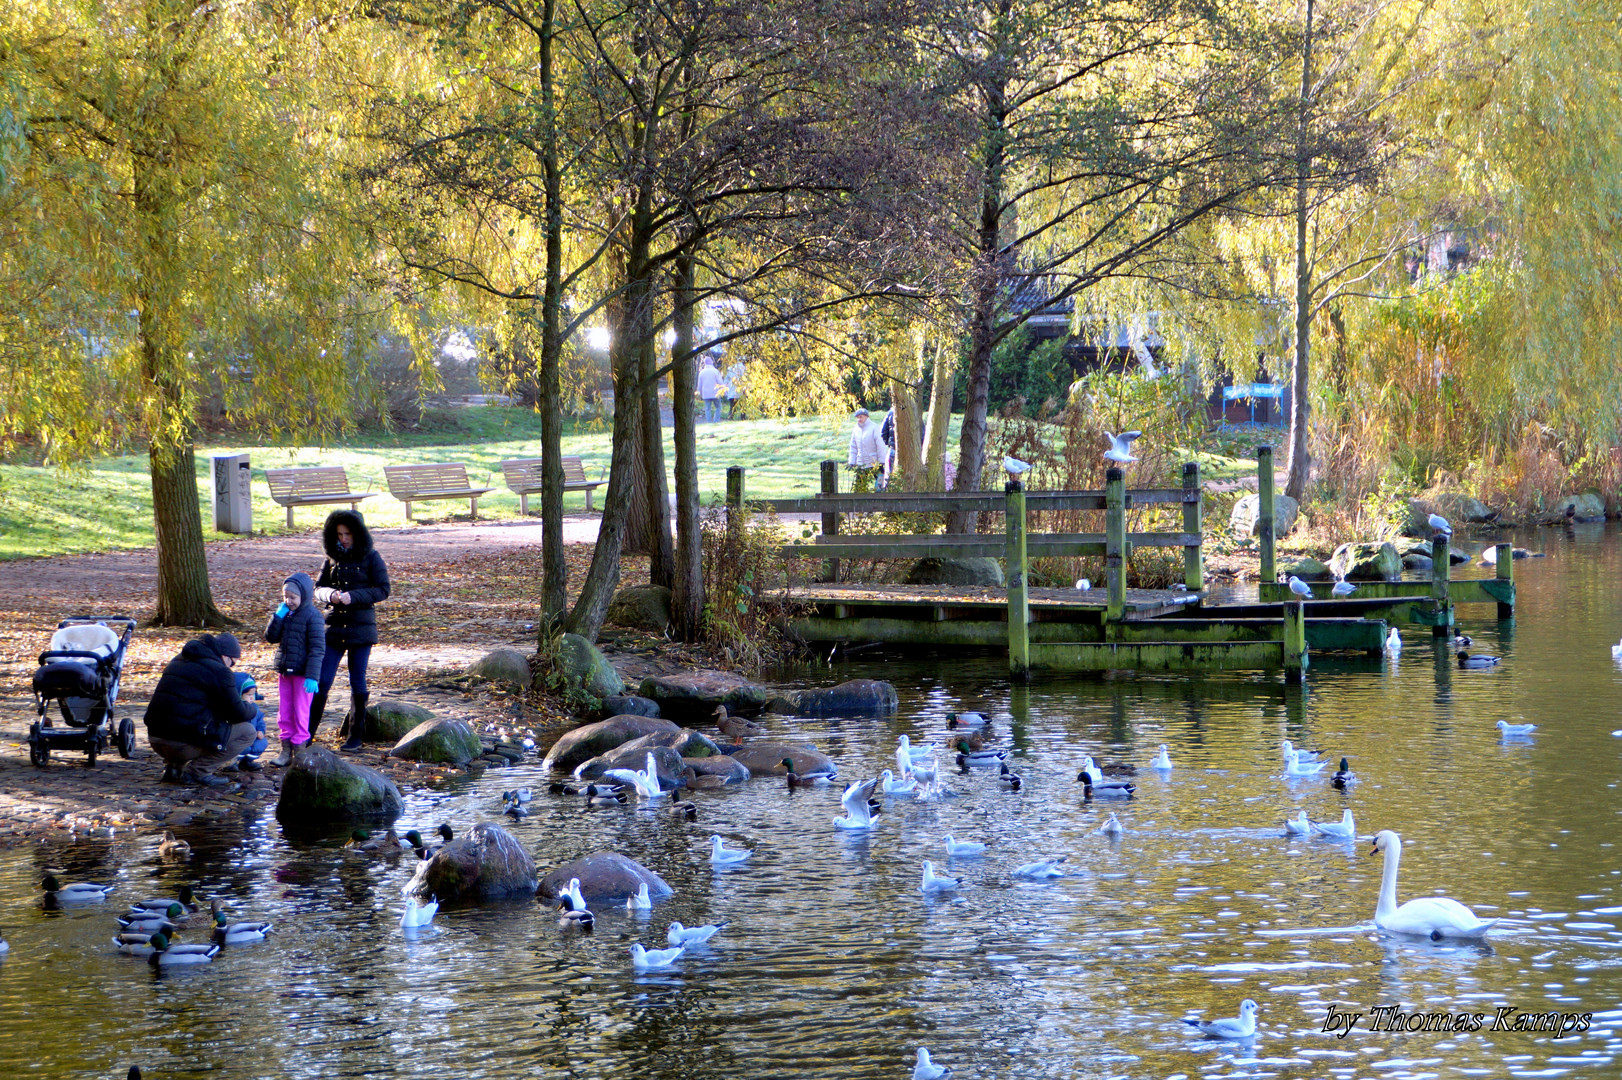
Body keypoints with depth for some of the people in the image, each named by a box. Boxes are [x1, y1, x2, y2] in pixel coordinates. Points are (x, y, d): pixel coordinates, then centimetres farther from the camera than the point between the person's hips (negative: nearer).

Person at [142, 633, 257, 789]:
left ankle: (173, 766, 14)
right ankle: (197, 771, -5)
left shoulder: (178, 661, 21)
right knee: (247, 732, 3)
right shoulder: (219, 671, -6)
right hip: (184, 744, -8)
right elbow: (238, 713, -5)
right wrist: (251, 709, 20)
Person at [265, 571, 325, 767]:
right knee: (284, 714, 10)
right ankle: (286, 751, 18)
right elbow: (271, 637, 6)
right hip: (284, 671, 7)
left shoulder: (312, 616, -12)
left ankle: (299, 750, 6)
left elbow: (317, 648, -14)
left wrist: (312, 676, -20)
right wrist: (278, 617, -9)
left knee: (300, 714, -1)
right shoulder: (285, 614, 10)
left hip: (303, 674, -7)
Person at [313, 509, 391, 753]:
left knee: (357, 682, 3)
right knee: (322, 681, -2)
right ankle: (306, 733, 2)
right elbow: (319, 588, 12)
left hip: (361, 628, -3)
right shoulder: (333, 558, 8)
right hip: (334, 626, 3)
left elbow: (383, 590, -7)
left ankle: (354, 736, 13)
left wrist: (353, 596, -18)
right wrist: (330, 595, -11)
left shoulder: (371, 557, -3)